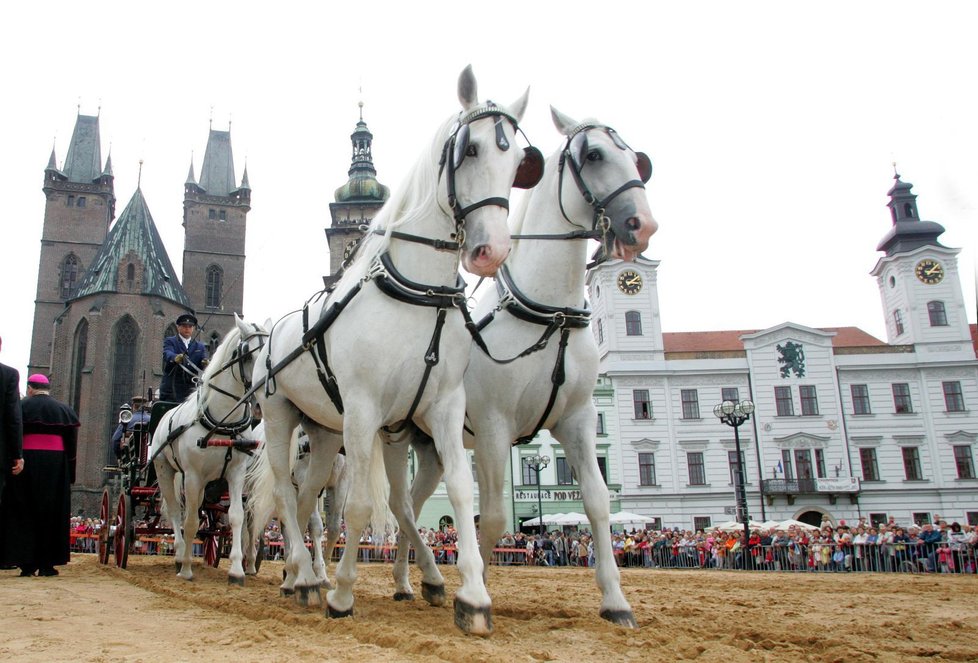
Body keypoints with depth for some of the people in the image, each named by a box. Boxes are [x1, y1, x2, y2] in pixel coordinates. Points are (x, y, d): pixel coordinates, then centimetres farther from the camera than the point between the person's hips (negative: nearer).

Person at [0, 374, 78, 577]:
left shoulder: (21, 407, 2)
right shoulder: (65, 410, 9)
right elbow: (72, 443, 6)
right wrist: (69, 474, 10)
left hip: (27, 462, -2)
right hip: (56, 466, 2)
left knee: (23, 514, 6)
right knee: (51, 514, 7)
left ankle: (27, 563, 2)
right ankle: (47, 563, 6)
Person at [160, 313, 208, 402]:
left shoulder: (200, 346, 15)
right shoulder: (170, 341, 6)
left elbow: (204, 358, 0)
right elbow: (167, 354, -14)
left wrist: (205, 363, -27)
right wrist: (175, 358, -39)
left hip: (190, 392, 2)